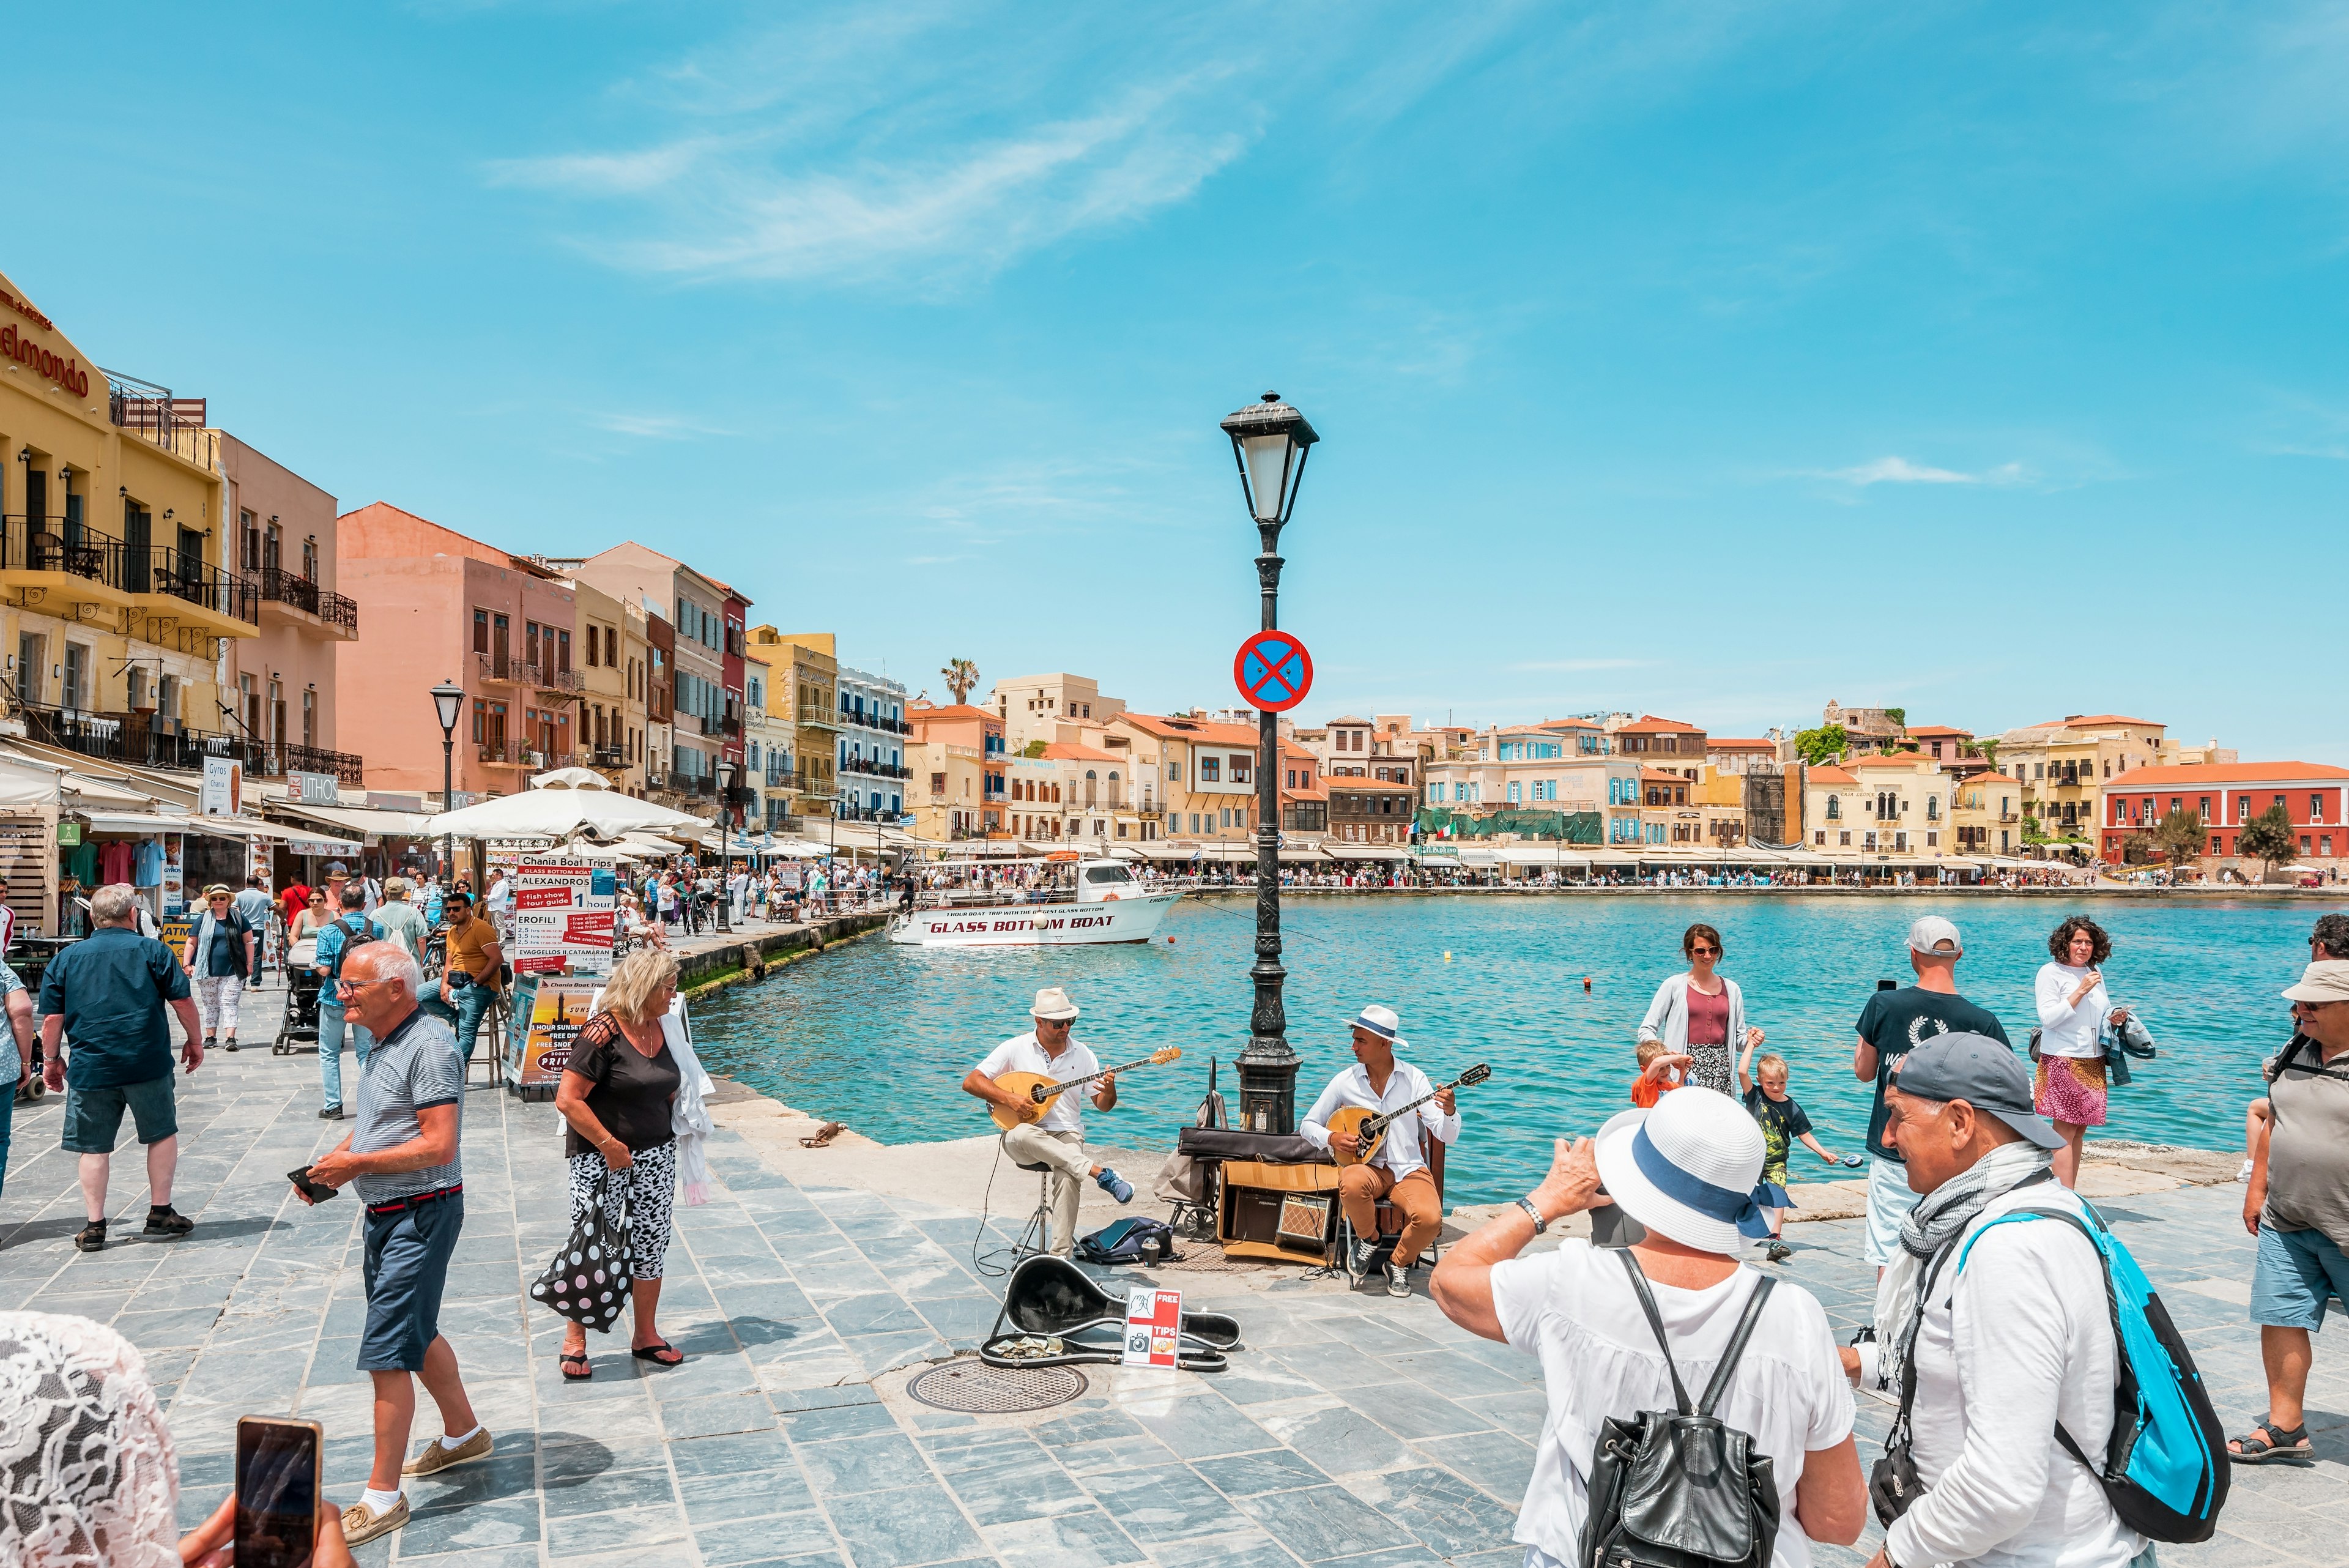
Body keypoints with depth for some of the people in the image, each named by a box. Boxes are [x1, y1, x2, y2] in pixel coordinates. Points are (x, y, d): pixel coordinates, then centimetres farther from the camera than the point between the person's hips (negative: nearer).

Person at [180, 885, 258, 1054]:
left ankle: (230, 1038, -13)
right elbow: (192, 943, 7)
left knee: (229, 1003, -7)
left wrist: (250, 963, 2)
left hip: (232, 971, -1)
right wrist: (186, 964, -2)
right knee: (210, 1005, 10)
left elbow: (249, 941, 8)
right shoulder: (203, 920, 6)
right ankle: (210, 1036, 19)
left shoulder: (238, 918, 6)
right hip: (208, 971, 2)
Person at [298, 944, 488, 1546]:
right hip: (387, 1213, 10)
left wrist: (356, 1163, -20)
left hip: (421, 1215, -10)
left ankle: (383, 1497, 2)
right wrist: (333, 1161, 6)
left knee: (387, 1351, -7)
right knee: (416, 1332, 22)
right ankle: (463, 1433, 41)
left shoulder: (428, 1047, -21)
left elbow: (439, 1146, -26)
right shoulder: (384, 1041, 10)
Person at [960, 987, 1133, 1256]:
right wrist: (1009, 1098, -19)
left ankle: (1061, 1255, -31)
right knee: (1021, 1135, -38)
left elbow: (1103, 1105, 8)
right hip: (1024, 1140, -1)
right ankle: (1100, 1174, -38)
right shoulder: (1016, 1048, -1)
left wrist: (1109, 1091, -16)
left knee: (1067, 1177, -33)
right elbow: (971, 1082, -6)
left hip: (1067, 1135, 1)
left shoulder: (1082, 1054, 5)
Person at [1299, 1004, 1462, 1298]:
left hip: (1408, 1169, 0)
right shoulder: (1346, 1081, 1)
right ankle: (1368, 1239, -2)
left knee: (1430, 1218, -30)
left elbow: (1447, 1136, -4)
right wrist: (1332, 1138, -12)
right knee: (1351, 1184, -36)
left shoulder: (1413, 1078, -1)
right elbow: (1308, 1125, 9)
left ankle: (1400, 1263, 4)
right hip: (1368, 1166, 0)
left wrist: (1449, 1111, -26)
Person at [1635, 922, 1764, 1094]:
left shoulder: (1731, 989, 14)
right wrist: (1663, 1053, -17)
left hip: (1720, 1070, 3)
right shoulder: (1674, 986, 2)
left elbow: (1738, 1039, 18)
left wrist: (1750, 1040, -4)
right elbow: (1646, 1030, 0)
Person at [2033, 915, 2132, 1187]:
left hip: (2093, 1062, 7)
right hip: (2062, 1060, -7)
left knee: (2080, 1129, 8)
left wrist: (2114, 1017, 3)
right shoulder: (2050, 972, -7)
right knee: (2065, 1130, -8)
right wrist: (2081, 991, -19)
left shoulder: (2095, 971, 13)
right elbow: (2048, 1018, -15)